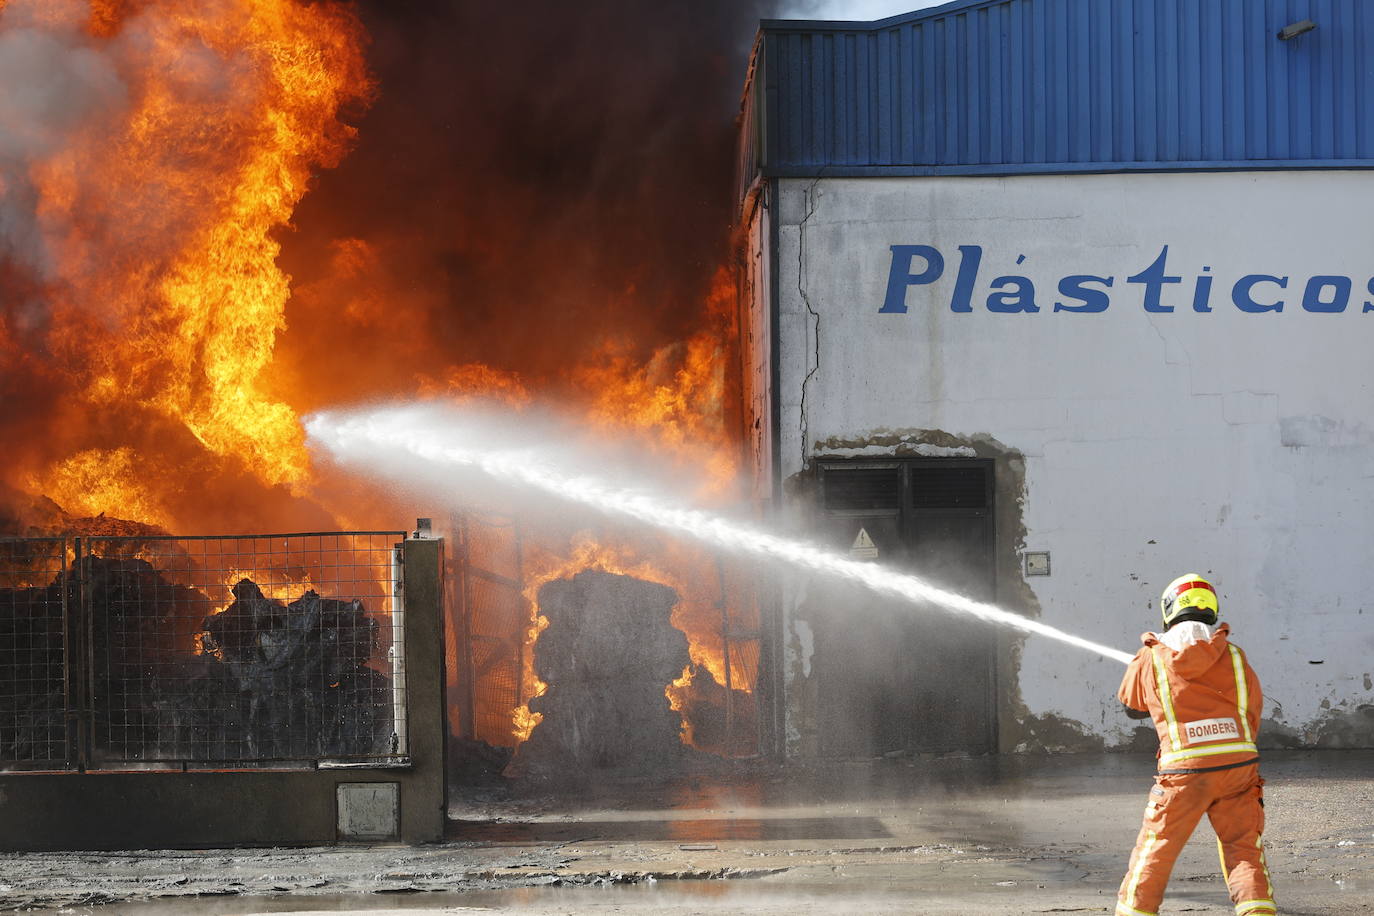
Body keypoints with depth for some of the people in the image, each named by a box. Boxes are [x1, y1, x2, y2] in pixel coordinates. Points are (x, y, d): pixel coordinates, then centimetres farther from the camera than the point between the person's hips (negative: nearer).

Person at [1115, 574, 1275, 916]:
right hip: (1238, 765, 1)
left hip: (1184, 772, -1)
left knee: (1153, 854, 10)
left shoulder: (1152, 658, 4)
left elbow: (1132, 707, 21)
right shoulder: (1234, 656, 8)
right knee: (1244, 852, 6)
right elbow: (1252, 717, 14)